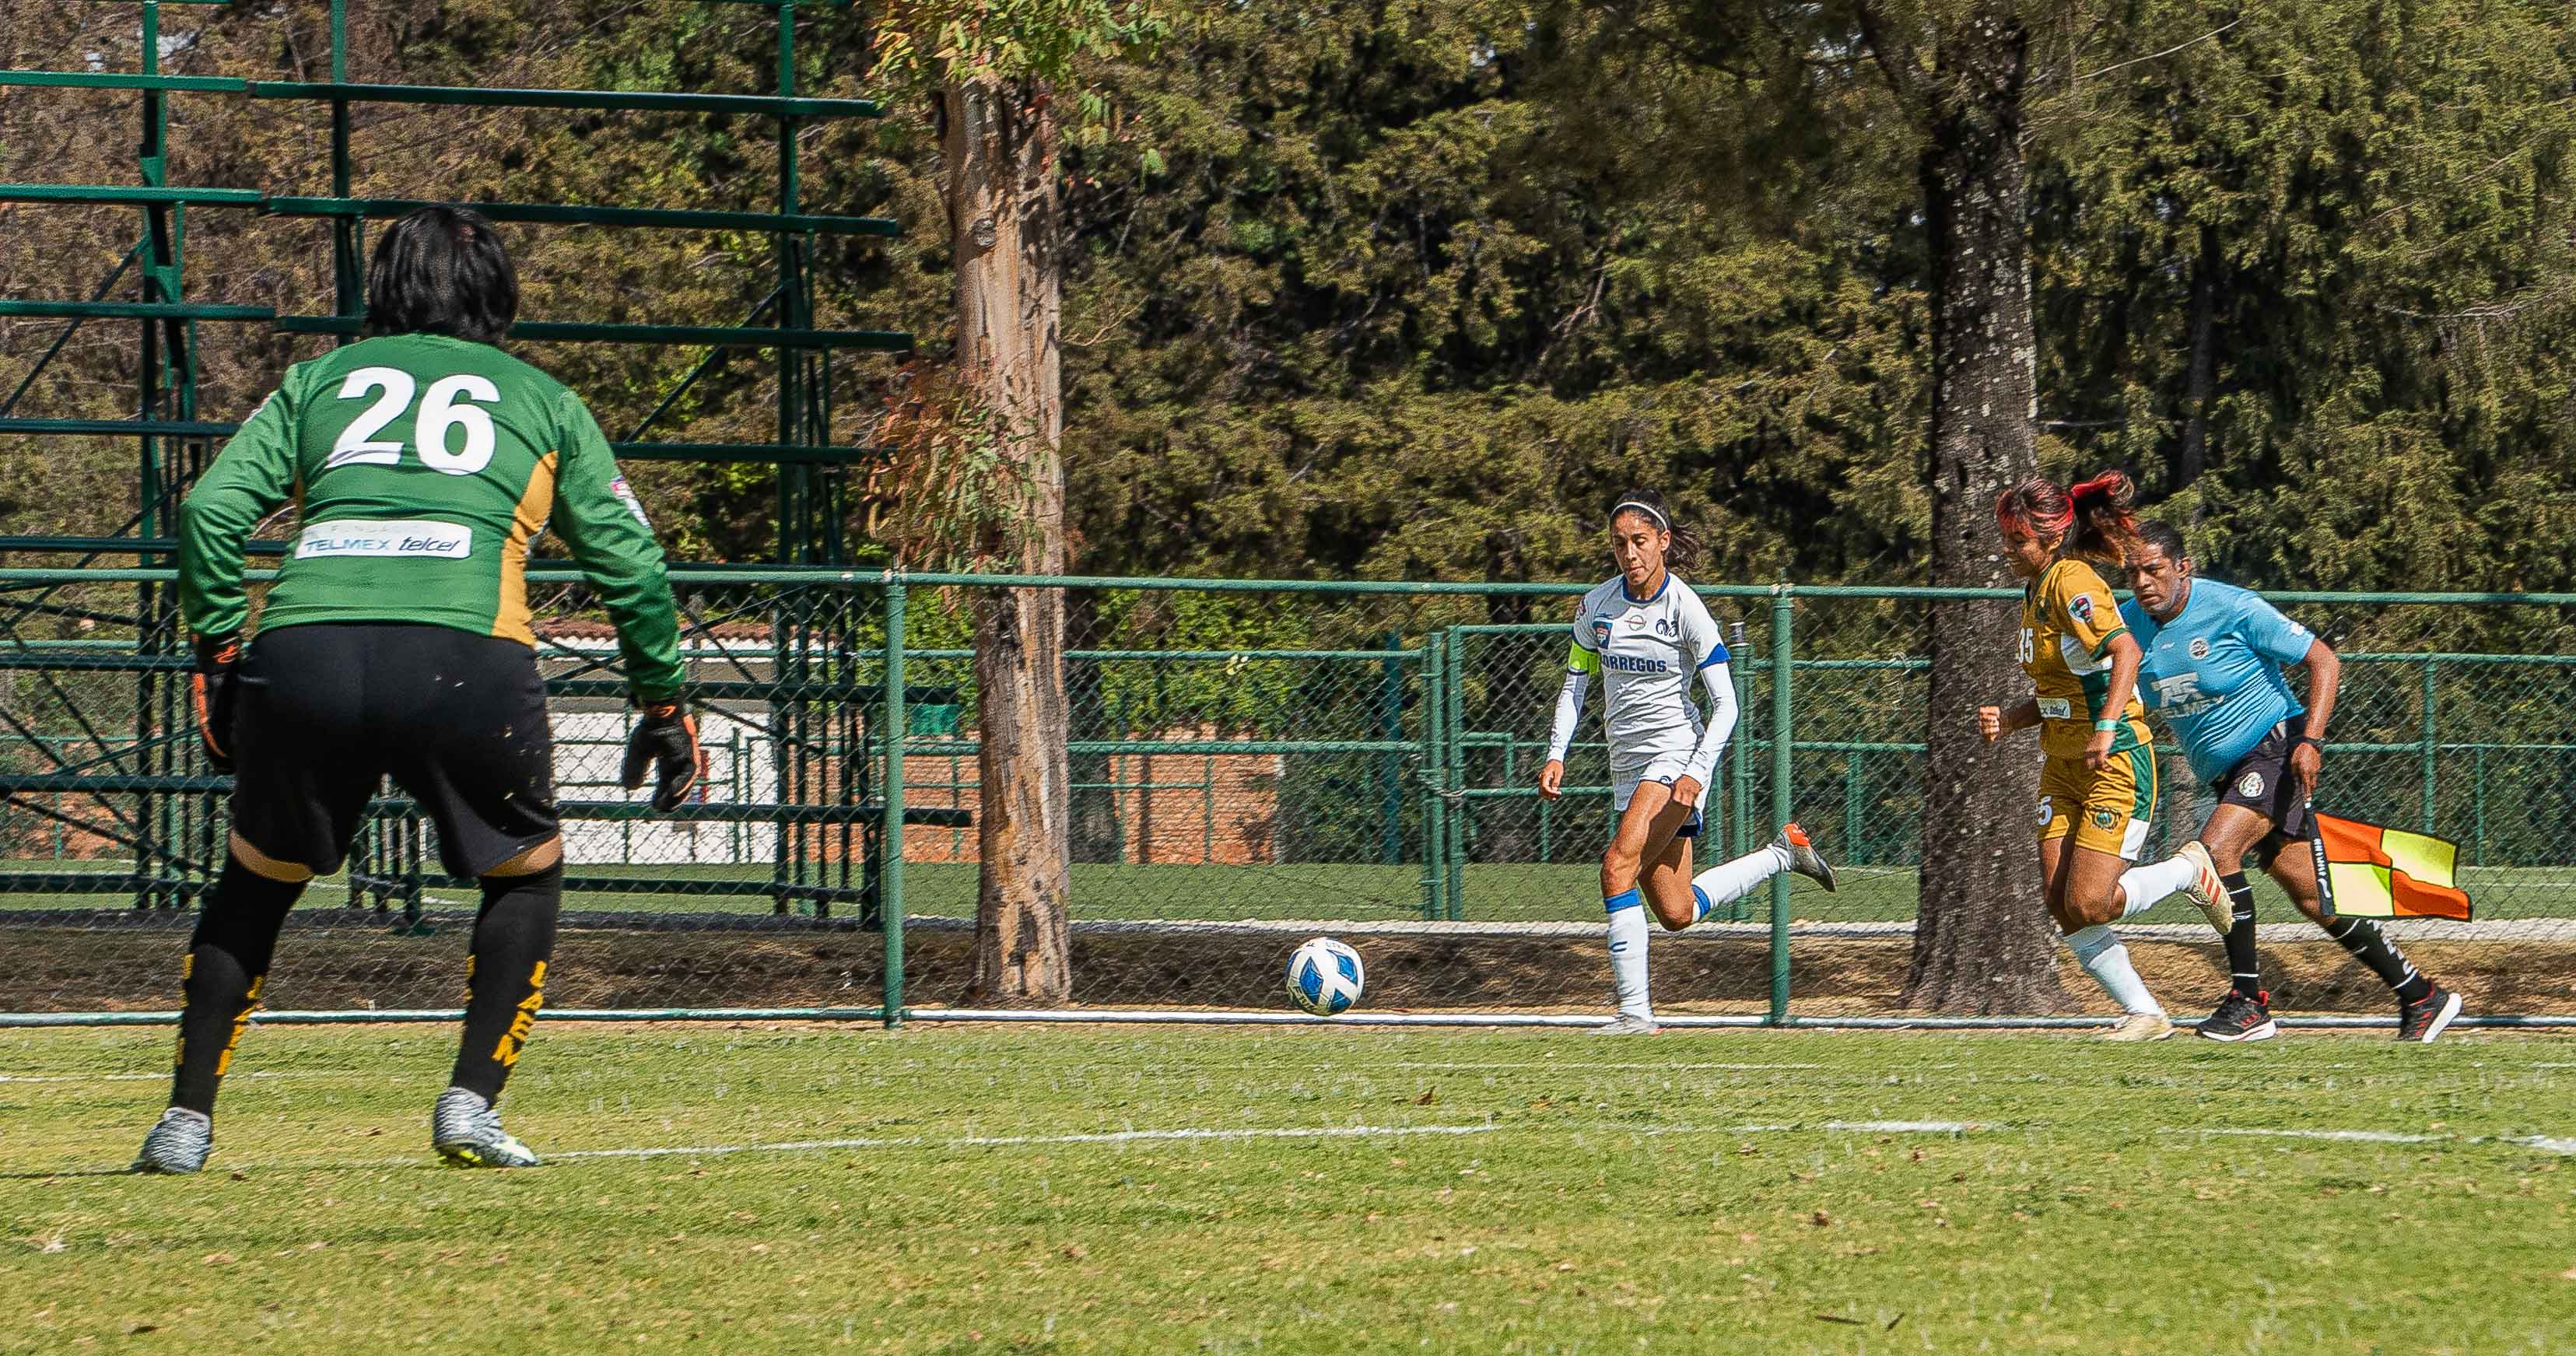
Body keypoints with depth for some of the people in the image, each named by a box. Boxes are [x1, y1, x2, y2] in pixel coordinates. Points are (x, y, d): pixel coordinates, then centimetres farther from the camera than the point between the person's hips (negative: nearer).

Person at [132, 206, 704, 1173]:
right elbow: (630, 560, 19)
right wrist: (662, 703, 27)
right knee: (525, 872, 22)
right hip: (466, 655, -1)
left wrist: (216, 653, 16)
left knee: (257, 879, 22)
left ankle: (188, 1118, 17)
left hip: (303, 649, 1)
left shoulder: (319, 379, 25)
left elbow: (212, 507, 12)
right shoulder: (542, 401, 23)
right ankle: (471, 1102, 9)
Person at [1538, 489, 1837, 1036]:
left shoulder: (1685, 609, -11)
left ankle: (1634, 1008, -22)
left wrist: (1697, 773, -23)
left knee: (1618, 866, -25)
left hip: (1677, 757, -6)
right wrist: (1557, 755, 1)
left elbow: (1725, 704, -11)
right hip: (1628, 763, 6)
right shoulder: (1597, 605, 4)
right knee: (1676, 913, 5)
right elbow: (1575, 684, 14)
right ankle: (1783, 853, 28)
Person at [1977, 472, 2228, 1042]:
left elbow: (2125, 650, -30)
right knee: (2062, 905, -2)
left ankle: (2189, 870, 11)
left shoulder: (2072, 583, -16)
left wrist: (2106, 729, -39)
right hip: (2063, 766, 9)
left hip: (2115, 763, -9)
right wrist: (2009, 720, 4)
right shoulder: (2036, 592, 13)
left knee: (2089, 904, -14)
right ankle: (2145, 1014, 7)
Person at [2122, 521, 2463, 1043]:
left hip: (2275, 748, -7)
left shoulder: (2233, 609, -15)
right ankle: (2421, 995, 15)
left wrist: (2310, 741, -23)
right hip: (2226, 774, 7)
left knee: (2216, 848, -26)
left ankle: (2249, 1003, -19)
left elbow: (2324, 661, -12)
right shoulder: (2128, 622, 1)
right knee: (2313, 897, 4)